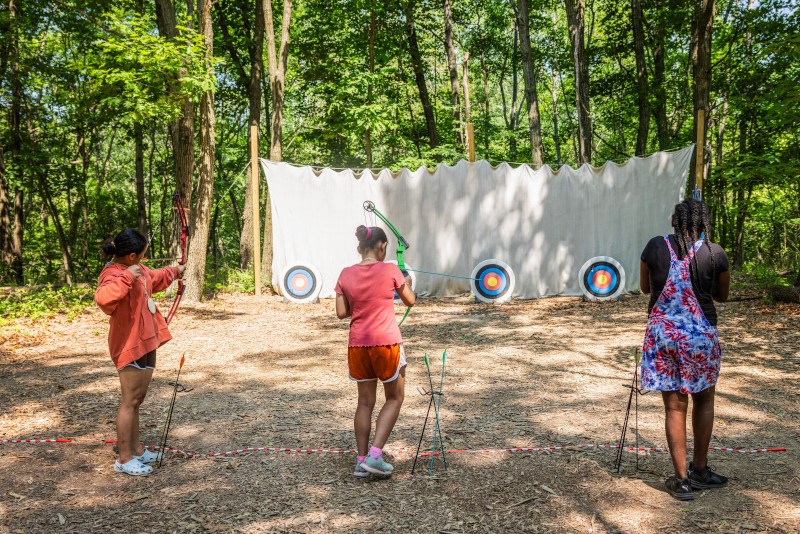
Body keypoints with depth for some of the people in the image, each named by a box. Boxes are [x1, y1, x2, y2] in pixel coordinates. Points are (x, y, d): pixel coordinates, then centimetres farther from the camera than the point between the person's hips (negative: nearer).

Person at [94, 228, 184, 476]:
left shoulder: (135, 269, 12)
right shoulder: (114, 273, -20)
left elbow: (154, 279, 35)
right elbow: (104, 299, -41)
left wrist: (175, 271, 47)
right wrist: (127, 277, -39)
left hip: (146, 342, 10)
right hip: (130, 344, -10)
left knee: (137, 399, 18)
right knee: (130, 402, -4)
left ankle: (136, 449, 29)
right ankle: (124, 459, 5)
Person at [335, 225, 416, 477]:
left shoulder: (346, 274, 0)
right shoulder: (390, 270, -8)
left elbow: (341, 312, 2)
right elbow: (410, 301, 5)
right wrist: (403, 283, 23)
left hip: (358, 345, 4)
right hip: (387, 343, -4)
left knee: (365, 402, 15)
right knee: (394, 398, 12)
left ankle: (361, 461, 17)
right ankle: (375, 455, 2)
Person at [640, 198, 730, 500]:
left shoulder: (656, 247, -3)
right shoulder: (715, 253, -6)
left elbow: (645, 287, 11)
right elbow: (722, 296, 9)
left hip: (662, 333, 1)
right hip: (700, 334, -1)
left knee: (674, 406, 9)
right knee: (703, 400, 20)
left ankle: (681, 479, 12)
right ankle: (699, 470, 28)